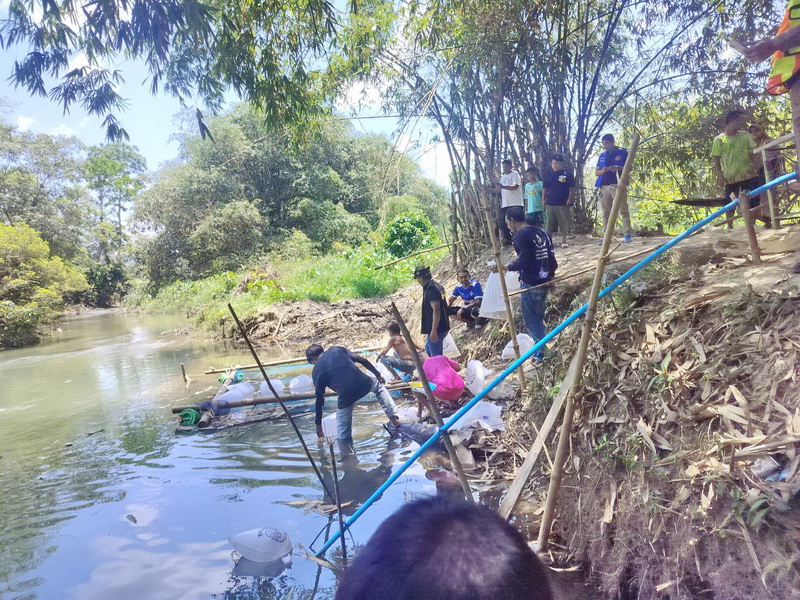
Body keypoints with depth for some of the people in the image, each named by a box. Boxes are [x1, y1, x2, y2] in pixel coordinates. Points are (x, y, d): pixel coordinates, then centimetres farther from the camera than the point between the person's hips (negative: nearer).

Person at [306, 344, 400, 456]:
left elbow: (319, 399, 14)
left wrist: (318, 423, 24)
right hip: (363, 383, 3)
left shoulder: (316, 371, 13)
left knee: (343, 430, 20)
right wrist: (377, 374, 27)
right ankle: (393, 416, 32)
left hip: (346, 394, -3)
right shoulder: (336, 349, 20)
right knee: (378, 385, 38)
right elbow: (362, 360, 15)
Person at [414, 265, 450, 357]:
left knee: (436, 355, -3)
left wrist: (434, 330, -27)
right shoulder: (437, 286, 11)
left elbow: (436, 310, -26)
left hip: (437, 329, -11)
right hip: (443, 326, 11)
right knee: (428, 348, 26)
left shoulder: (431, 290, -20)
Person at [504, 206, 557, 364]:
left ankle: (541, 352, 4)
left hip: (530, 283, -9)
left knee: (532, 320, 2)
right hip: (544, 280, 9)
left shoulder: (521, 235, -14)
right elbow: (551, 256, 13)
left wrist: (506, 267, -10)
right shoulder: (541, 231, 12)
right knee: (538, 316, 20)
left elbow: (524, 261, -20)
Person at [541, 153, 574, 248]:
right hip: (550, 203, 2)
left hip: (563, 204, -2)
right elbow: (544, 189, 12)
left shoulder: (567, 174, -1)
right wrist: (543, 200, 5)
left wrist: (569, 199, -7)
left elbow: (571, 188, 1)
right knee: (549, 225, 6)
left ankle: (563, 241, 12)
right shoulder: (549, 175, 8)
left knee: (563, 223, 3)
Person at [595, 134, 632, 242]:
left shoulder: (622, 152, 5)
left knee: (623, 211, -6)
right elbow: (596, 172, 16)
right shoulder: (602, 156, 17)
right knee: (605, 213, 3)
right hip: (604, 187, 4)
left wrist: (617, 168, -17)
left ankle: (627, 234, -4)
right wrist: (602, 171, -7)